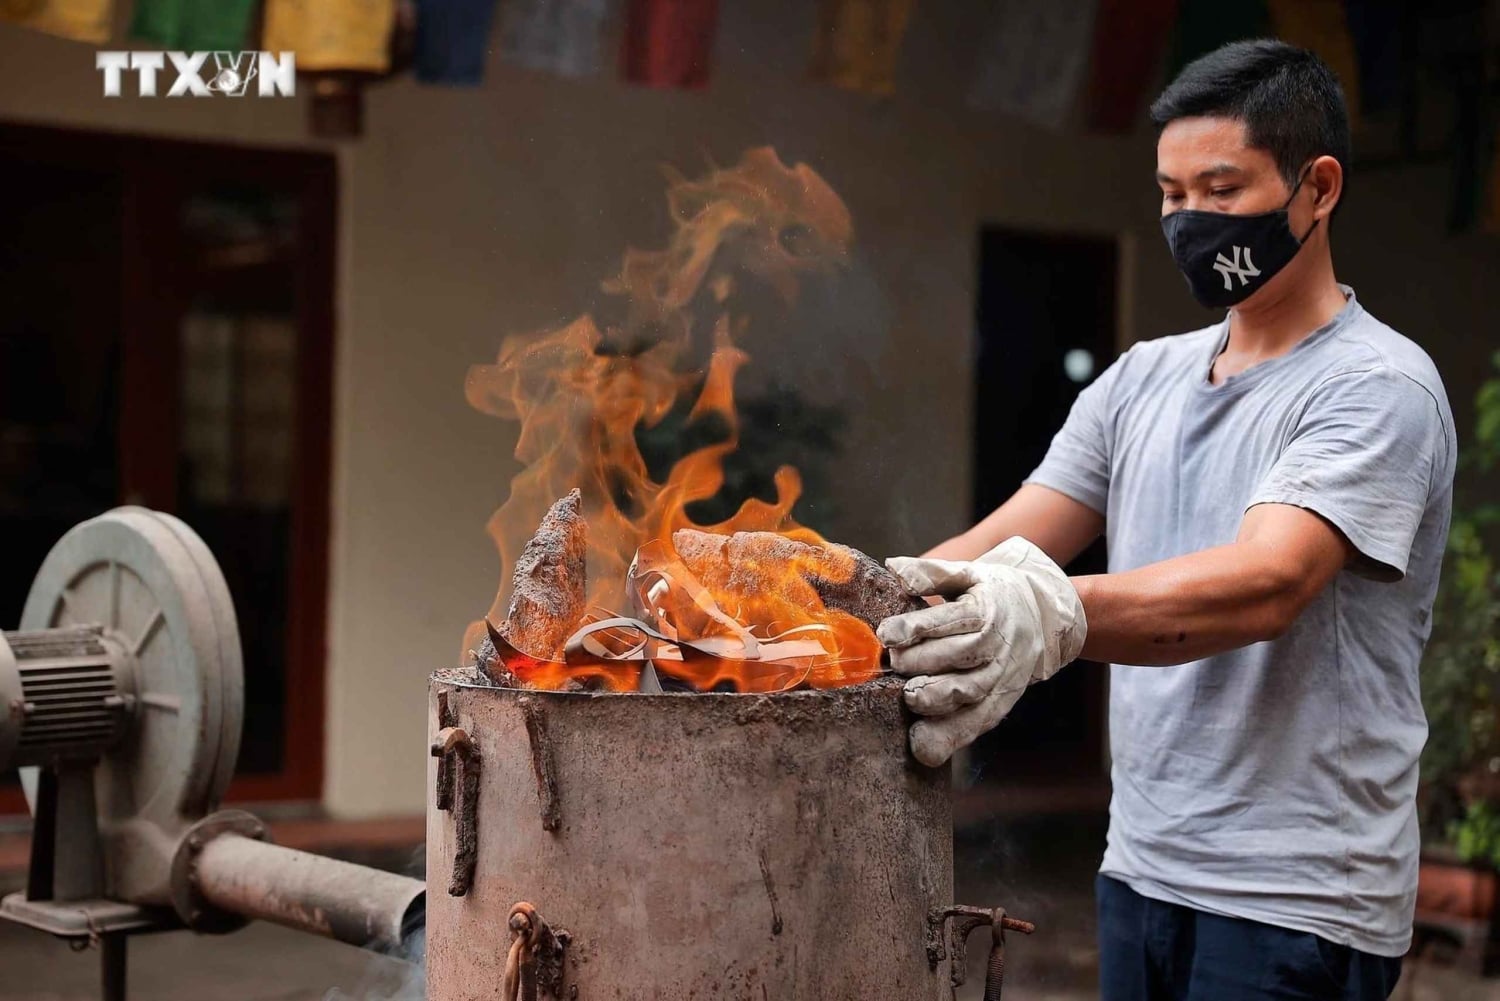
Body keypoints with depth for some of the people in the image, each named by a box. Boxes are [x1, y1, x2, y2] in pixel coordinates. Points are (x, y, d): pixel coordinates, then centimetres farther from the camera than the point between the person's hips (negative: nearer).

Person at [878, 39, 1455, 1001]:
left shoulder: (1377, 384, -12)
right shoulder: (1144, 379, 11)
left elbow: (1265, 585, -28)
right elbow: (999, 546, 4)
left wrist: (1054, 617, -44)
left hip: (1294, 906, -6)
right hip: (1139, 873, 7)